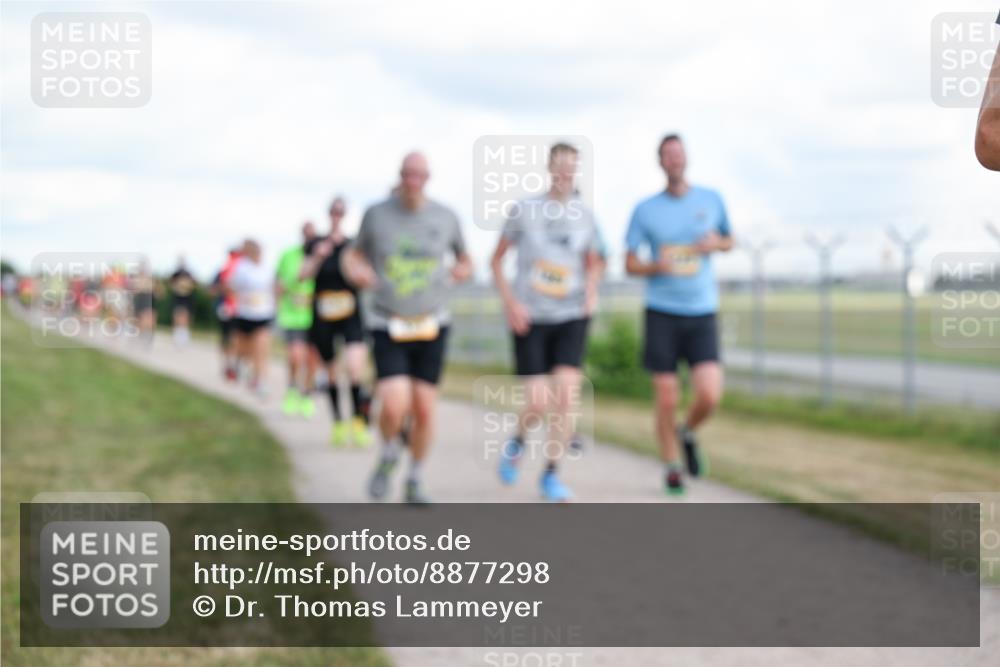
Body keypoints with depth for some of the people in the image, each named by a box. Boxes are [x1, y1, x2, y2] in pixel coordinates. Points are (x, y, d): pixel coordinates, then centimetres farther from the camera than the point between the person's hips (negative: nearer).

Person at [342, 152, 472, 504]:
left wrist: (460, 271, -6)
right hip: (388, 327, -1)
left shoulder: (445, 218, 0)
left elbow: (465, 261, 17)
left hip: (431, 326, 2)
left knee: (424, 409, 1)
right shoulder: (376, 214, -3)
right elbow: (355, 253, 14)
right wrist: (355, 271, -8)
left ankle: (415, 481, 23)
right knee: (394, 406, -17)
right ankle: (389, 453, 16)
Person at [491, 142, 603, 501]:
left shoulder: (584, 215, 6)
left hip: (571, 316, 2)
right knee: (539, 404, -8)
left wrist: (591, 293, -1)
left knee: (566, 397, -11)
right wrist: (510, 302, -7)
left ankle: (551, 475, 3)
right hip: (530, 318, -2)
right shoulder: (524, 210, 0)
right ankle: (518, 441, 26)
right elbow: (496, 260, 6)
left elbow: (593, 264, 19)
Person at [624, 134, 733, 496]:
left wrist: (716, 243, -5)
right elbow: (630, 265, 4)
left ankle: (688, 433, 21)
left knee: (709, 395, -13)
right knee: (667, 399, -1)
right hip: (661, 313, -1)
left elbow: (729, 241, 20)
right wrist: (657, 266, -18)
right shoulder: (645, 210, 0)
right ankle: (672, 468, 19)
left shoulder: (711, 200, 4)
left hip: (702, 314, 1)